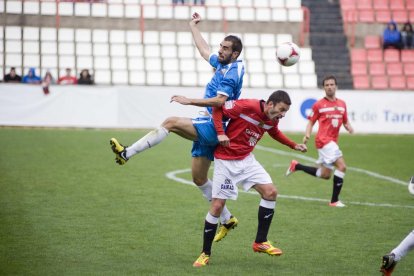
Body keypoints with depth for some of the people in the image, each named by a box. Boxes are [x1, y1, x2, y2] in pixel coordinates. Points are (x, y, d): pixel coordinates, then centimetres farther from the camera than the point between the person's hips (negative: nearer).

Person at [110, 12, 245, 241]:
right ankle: (227, 219, 17)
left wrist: (189, 101, -26)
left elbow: (219, 100, -27)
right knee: (199, 178, 11)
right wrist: (193, 27, 38)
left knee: (171, 122, -21)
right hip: (209, 128, 10)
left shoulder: (232, 74, -13)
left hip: (214, 127, -10)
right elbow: (203, 49, 32)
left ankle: (127, 153, -21)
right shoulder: (222, 65, 14)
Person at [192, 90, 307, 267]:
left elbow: (275, 133, 23)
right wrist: (220, 133, -26)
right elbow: (217, 108, -16)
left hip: (246, 160, 7)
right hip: (225, 161, -7)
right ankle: (205, 254, 7)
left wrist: (294, 145, 15)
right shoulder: (246, 106, -24)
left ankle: (260, 242, 4)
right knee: (217, 206, -8)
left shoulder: (272, 120, -1)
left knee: (270, 192, -7)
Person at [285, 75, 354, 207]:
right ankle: (334, 200, -11)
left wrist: (349, 127, -4)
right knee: (341, 166, -19)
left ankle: (296, 166, 28)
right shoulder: (319, 105, -3)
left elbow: (345, 122, 19)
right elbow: (311, 122, 2)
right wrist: (307, 135, -16)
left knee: (325, 175, 12)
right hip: (324, 140, -7)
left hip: (332, 142, 7)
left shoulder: (342, 104, 12)